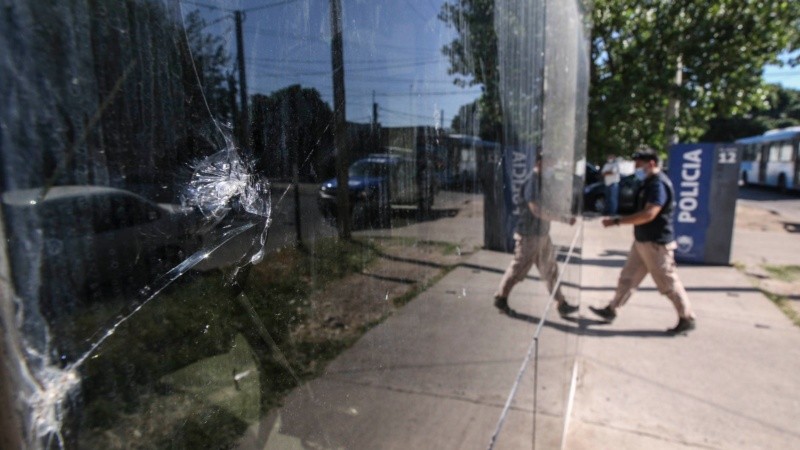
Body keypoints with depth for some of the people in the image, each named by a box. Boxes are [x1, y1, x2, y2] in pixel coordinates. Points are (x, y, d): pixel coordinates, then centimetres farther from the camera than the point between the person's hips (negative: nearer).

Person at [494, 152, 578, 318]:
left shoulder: (543, 180, 9)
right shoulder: (532, 181, -19)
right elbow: (537, 210, -27)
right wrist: (564, 219, -25)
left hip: (542, 234, 9)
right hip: (529, 235, -9)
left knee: (551, 270, 13)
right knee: (518, 268, 5)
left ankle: (562, 304, 23)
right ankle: (500, 298, 22)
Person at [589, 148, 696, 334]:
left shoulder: (659, 184, -20)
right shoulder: (649, 182, 11)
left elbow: (649, 214, -31)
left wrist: (617, 221, -32)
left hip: (656, 243, -10)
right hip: (642, 241, 10)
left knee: (668, 283, 3)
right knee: (628, 277, 13)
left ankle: (687, 319, 18)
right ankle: (611, 310, 20)